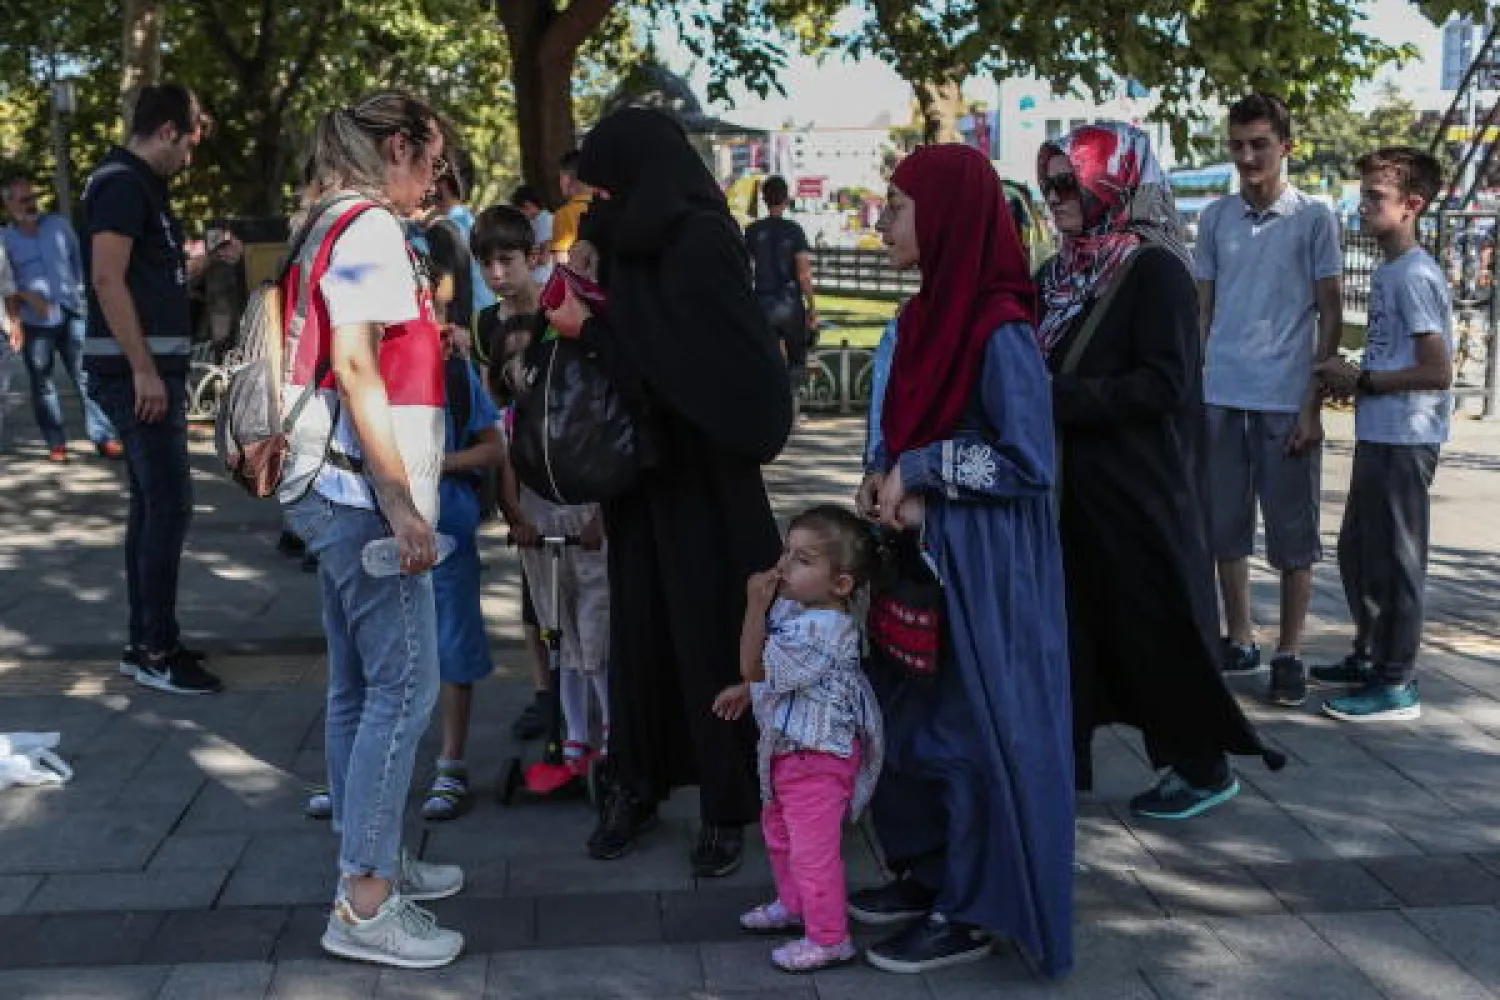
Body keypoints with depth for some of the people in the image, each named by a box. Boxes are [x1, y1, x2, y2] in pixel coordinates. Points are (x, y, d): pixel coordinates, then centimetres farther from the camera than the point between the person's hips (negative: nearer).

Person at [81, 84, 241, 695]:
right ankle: (156, 653, -3)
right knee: (170, 505, -10)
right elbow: (108, 280, -21)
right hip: (135, 371, -10)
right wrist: (143, 370, -24)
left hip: (155, 367, 10)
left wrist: (208, 260, 15)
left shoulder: (141, 186, 18)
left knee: (151, 505, 12)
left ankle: (146, 643, 19)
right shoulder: (122, 183, -12)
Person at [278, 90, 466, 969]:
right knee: (405, 684, -7)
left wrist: (421, 338, 21)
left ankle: (372, 860, 25)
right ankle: (365, 905, -3)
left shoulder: (333, 227, 17)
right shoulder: (371, 229, -12)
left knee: (361, 684, 15)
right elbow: (353, 367, -21)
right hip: (366, 492, -10)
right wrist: (401, 502, -22)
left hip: (341, 492, 10)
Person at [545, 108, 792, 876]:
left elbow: (691, 361, -21)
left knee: (707, 631, 1)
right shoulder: (638, 245, 8)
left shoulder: (701, 243, -15)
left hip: (701, 475, -7)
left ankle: (726, 807, 13)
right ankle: (636, 784, 24)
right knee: (638, 625, 11)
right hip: (641, 468, 7)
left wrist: (590, 329, -16)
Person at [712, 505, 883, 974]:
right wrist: (747, 691, 15)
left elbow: (757, 668, -29)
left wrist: (756, 606, -30)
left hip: (816, 755, -10)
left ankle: (829, 939, 15)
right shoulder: (794, 606, -1)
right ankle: (792, 905, 46)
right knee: (778, 829, 26)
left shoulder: (822, 632, -31)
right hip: (787, 746, 10)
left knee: (812, 848, 0)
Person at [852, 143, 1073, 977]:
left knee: (972, 726, 2)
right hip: (918, 551, 9)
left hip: (981, 562, -9)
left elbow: (1029, 462, -20)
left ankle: (974, 912, 15)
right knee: (913, 713, 16)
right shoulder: (926, 317, 7)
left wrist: (917, 472, -16)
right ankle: (929, 871, 32)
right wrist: (894, 486, -7)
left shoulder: (1000, 329, -19)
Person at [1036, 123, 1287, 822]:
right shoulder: (1064, 272, 10)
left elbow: (1164, 383, -20)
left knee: (1157, 624, 3)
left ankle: (1204, 767, 18)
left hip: (1139, 488, -7)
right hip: (1073, 483, 7)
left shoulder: (1155, 268, -12)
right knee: (1072, 621, 11)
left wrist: (1057, 397, -21)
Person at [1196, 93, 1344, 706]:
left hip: (1286, 401, -3)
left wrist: (1313, 405, -7)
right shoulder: (1216, 219, 9)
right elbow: (1202, 312, 12)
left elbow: (1331, 317, -1)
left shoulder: (1314, 219, -1)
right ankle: (1240, 642, 22)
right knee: (1225, 528, 9)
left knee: (1292, 534, 3)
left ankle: (1289, 655, 13)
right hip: (1220, 398, 4)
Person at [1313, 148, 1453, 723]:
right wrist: (1350, 375, 6)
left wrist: (1361, 382, -14)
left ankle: (1397, 685, 8)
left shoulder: (1415, 276, -16)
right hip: (1377, 435, 9)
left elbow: (1436, 372, -21)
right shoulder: (1387, 273, 12)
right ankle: (1368, 658, 31)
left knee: (1394, 559, -1)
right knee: (1356, 550, 18)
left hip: (1404, 439, -9)